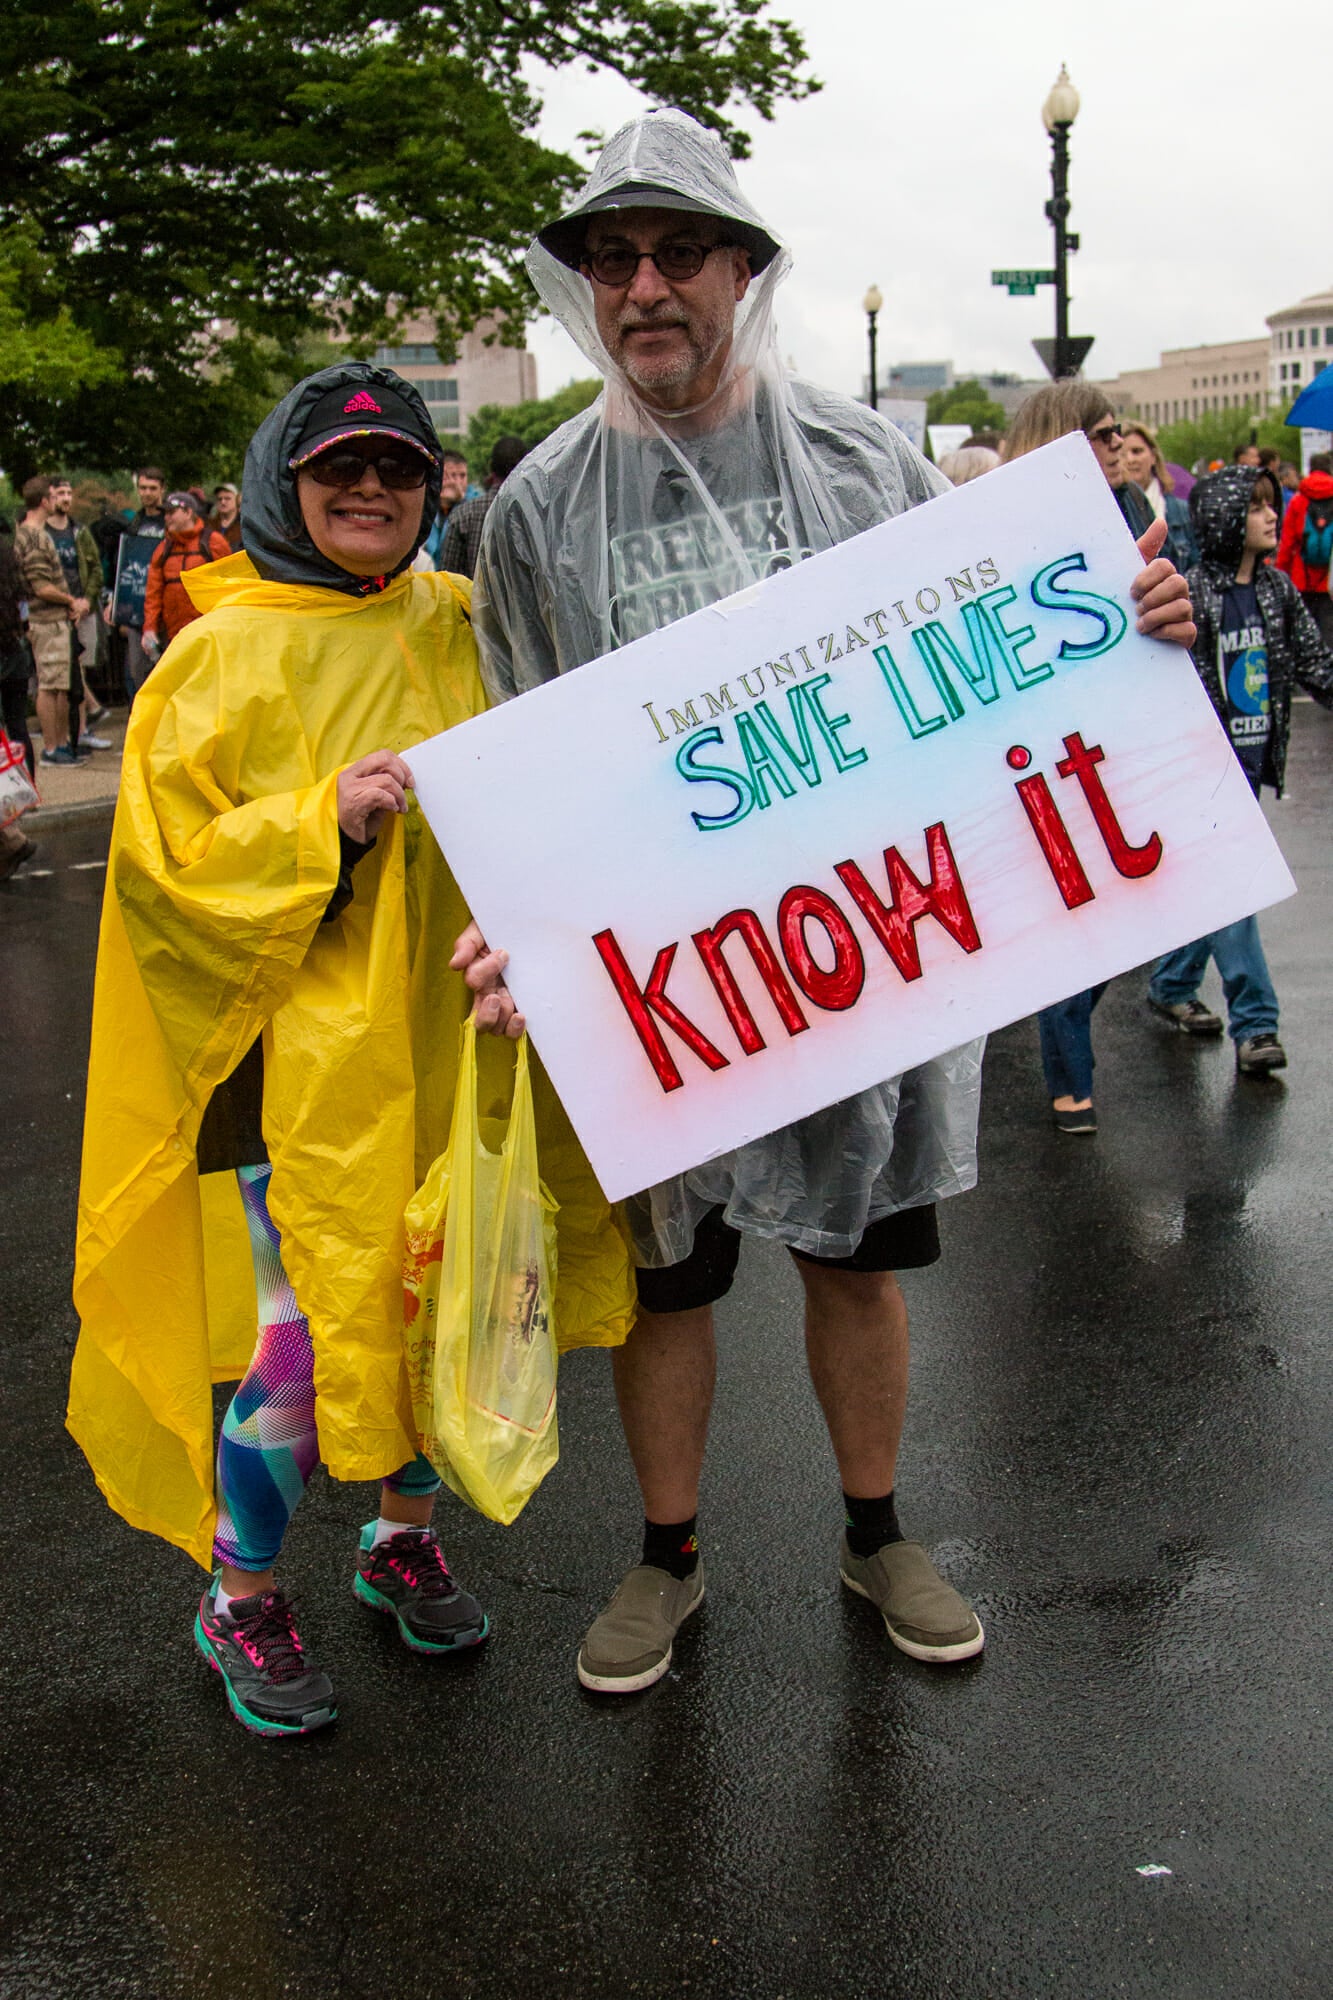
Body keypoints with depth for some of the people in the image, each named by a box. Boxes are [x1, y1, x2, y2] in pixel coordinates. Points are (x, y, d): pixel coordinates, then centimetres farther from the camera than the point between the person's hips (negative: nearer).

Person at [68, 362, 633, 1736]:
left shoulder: (455, 631, 9)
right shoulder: (226, 655, -5)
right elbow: (163, 862, -9)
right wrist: (320, 820, -21)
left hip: (446, 1036, 5)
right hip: (304, 1051, -5)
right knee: (293, 1338, -4)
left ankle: (404, 1538, 37)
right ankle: (242, 1599, 20)